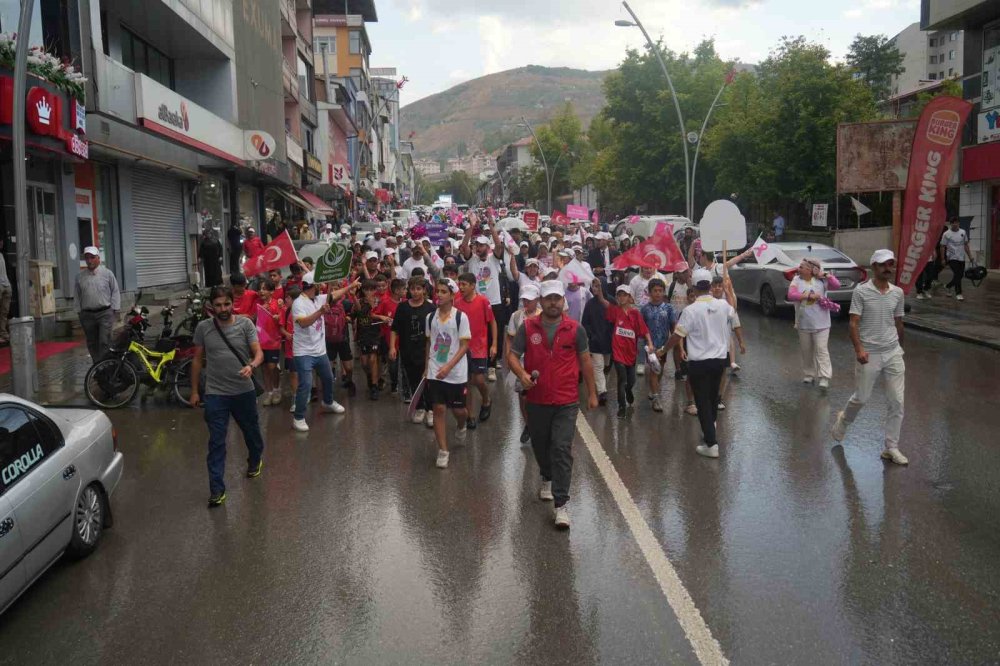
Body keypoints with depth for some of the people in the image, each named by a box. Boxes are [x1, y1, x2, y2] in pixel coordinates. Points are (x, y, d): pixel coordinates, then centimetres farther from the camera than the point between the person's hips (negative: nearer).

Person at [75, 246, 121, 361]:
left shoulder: (107, 273, 1)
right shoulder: (80, 277, 9)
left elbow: (115, 292, 2)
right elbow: (77, 295, 14)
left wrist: (115, 310, -3)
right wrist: (80, 311, 9)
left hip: (105, 313, -4)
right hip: (87, 315, 4)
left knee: (104, 342, -11)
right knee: (92, 343, 8)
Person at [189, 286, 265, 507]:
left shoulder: (245, 324, -6)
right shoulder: (203, 327, -3)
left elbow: (259, 353, -11)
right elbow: (197, 359, 6)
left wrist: (252, 366, -34)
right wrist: (194, 391, 6)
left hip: (244, 391, 1)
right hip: (215, 393, -1)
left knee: (251, 431, 21)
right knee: (216, 442, -2)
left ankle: (255, 461, 51)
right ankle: (217, 490, 2)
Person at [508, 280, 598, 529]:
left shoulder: (575, 329, -2)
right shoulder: (527, 327, -2)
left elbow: (585, 361, 6)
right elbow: (512, 355, -1)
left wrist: (592, 393, 7)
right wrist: (521, 374, -22)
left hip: (566, 402, -2)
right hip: (537, 400, 2)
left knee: (562, 449, -10)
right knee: (540, 445, 19)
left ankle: (561, 504, -7)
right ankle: (548, 479, 49)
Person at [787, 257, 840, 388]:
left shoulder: (821, 280, -3)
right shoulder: (797, 280, 0)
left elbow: (837, 285, -15)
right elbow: (791, 295, -15)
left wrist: (826, 274, -15)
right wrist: (809, 296, -22)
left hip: (820, 323, -3)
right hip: (803, 323, 3)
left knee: (821, 349, -7)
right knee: (806, 350, 13)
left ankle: (824, 378, -8)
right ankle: (808, 375, 26)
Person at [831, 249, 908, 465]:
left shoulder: (898, 292, 5)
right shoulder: (861, 291, -8)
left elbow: (898, 323, 16)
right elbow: (854, 323, -12)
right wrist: (858, 349, -23)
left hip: (894, 353, 4)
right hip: (869, 354, -4)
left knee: (897, 402, 1)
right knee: (861, 398, 5)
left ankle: (891, 448, 10)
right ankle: (843, 420, 38)